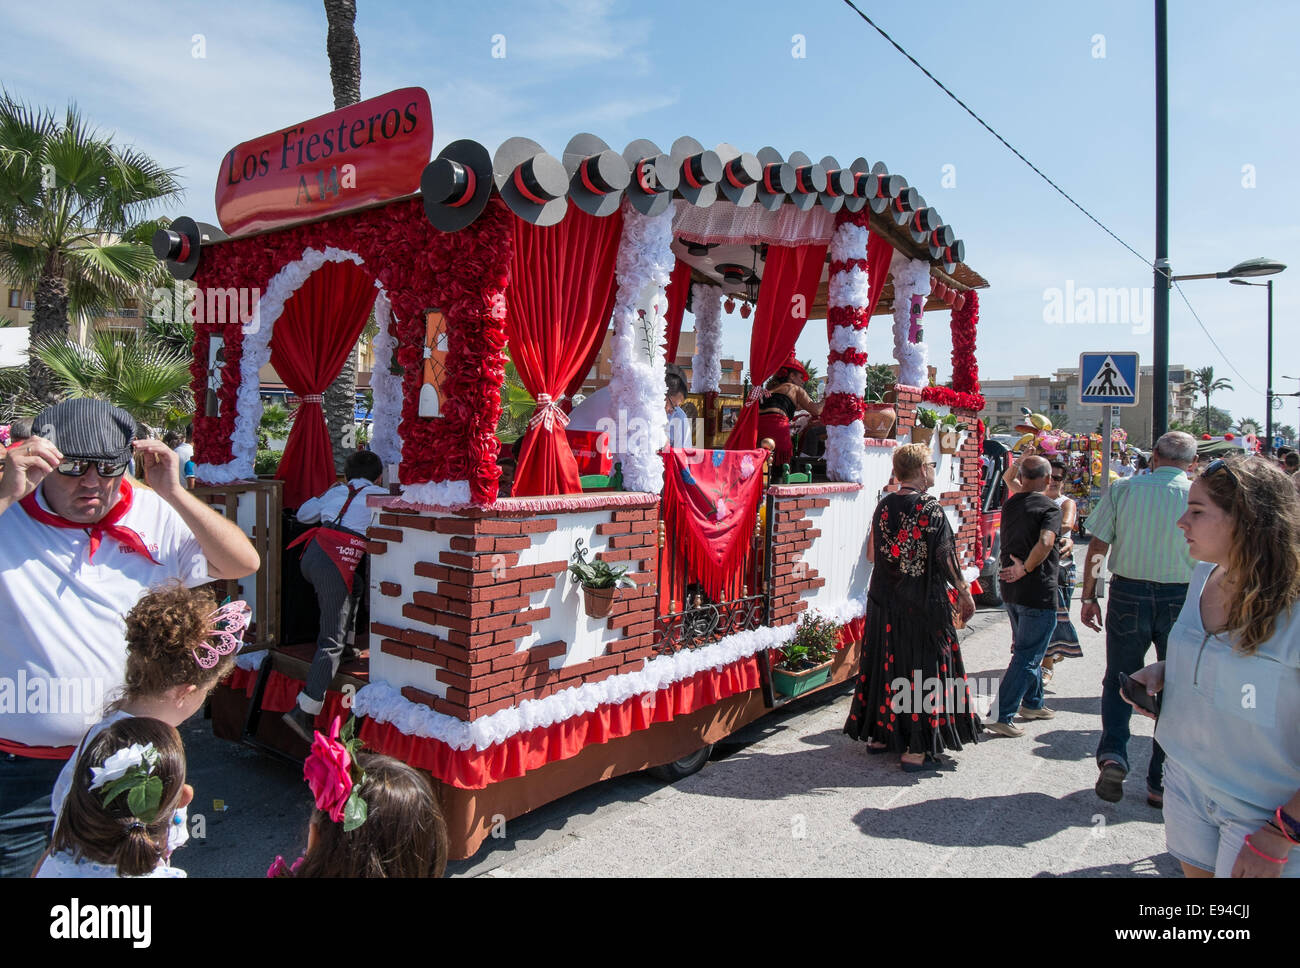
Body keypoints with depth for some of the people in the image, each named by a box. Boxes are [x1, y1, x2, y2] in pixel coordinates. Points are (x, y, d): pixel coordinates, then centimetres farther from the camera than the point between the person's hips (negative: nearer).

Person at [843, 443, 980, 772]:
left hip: (883, 602, 6)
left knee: (885, 664, 15)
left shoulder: (883, 506, 2)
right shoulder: (932, 510, -14)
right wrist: (964, 593, 1)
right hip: (924, 606, -5)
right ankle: (916, 749, 5)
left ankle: (878, 734, 26)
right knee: (923, 670, 2)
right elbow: (946, 560, -12)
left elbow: (871, 554, 9)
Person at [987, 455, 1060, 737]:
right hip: (1038, 594, -8)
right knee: (1027, 657, -2)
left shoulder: (1009, 505, 8)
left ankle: (1032, 703, 37)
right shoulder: (1049, 507, -14)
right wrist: (1025, 569, -18)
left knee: (1027, 649, 23)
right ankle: (1000, 716, -5)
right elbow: (1045, 543, -28)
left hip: (1011, 590, 8)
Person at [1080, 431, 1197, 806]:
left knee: (1119, 680, 16)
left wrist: (1089, 596, 4)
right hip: (1182, 599, 0)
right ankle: (1162, 782, 17)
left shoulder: (1122, 490, -4)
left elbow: (1097, 547, -4)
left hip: (1128, 593, 0)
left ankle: (1112, 754, -4)